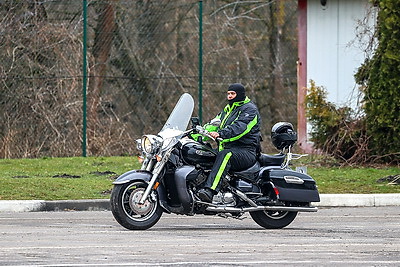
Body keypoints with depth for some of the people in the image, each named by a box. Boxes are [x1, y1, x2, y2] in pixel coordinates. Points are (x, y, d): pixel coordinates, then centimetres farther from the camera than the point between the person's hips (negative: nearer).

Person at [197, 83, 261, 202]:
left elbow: (240, 127, -21)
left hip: (246, 151, -9)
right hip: (229, 148, 9)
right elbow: (214, 124, 21)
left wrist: (220, 134, -37)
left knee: (225, 155, -39)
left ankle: (210, 190, -56)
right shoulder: (227, 109, 26)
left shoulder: (250, 109, -3)